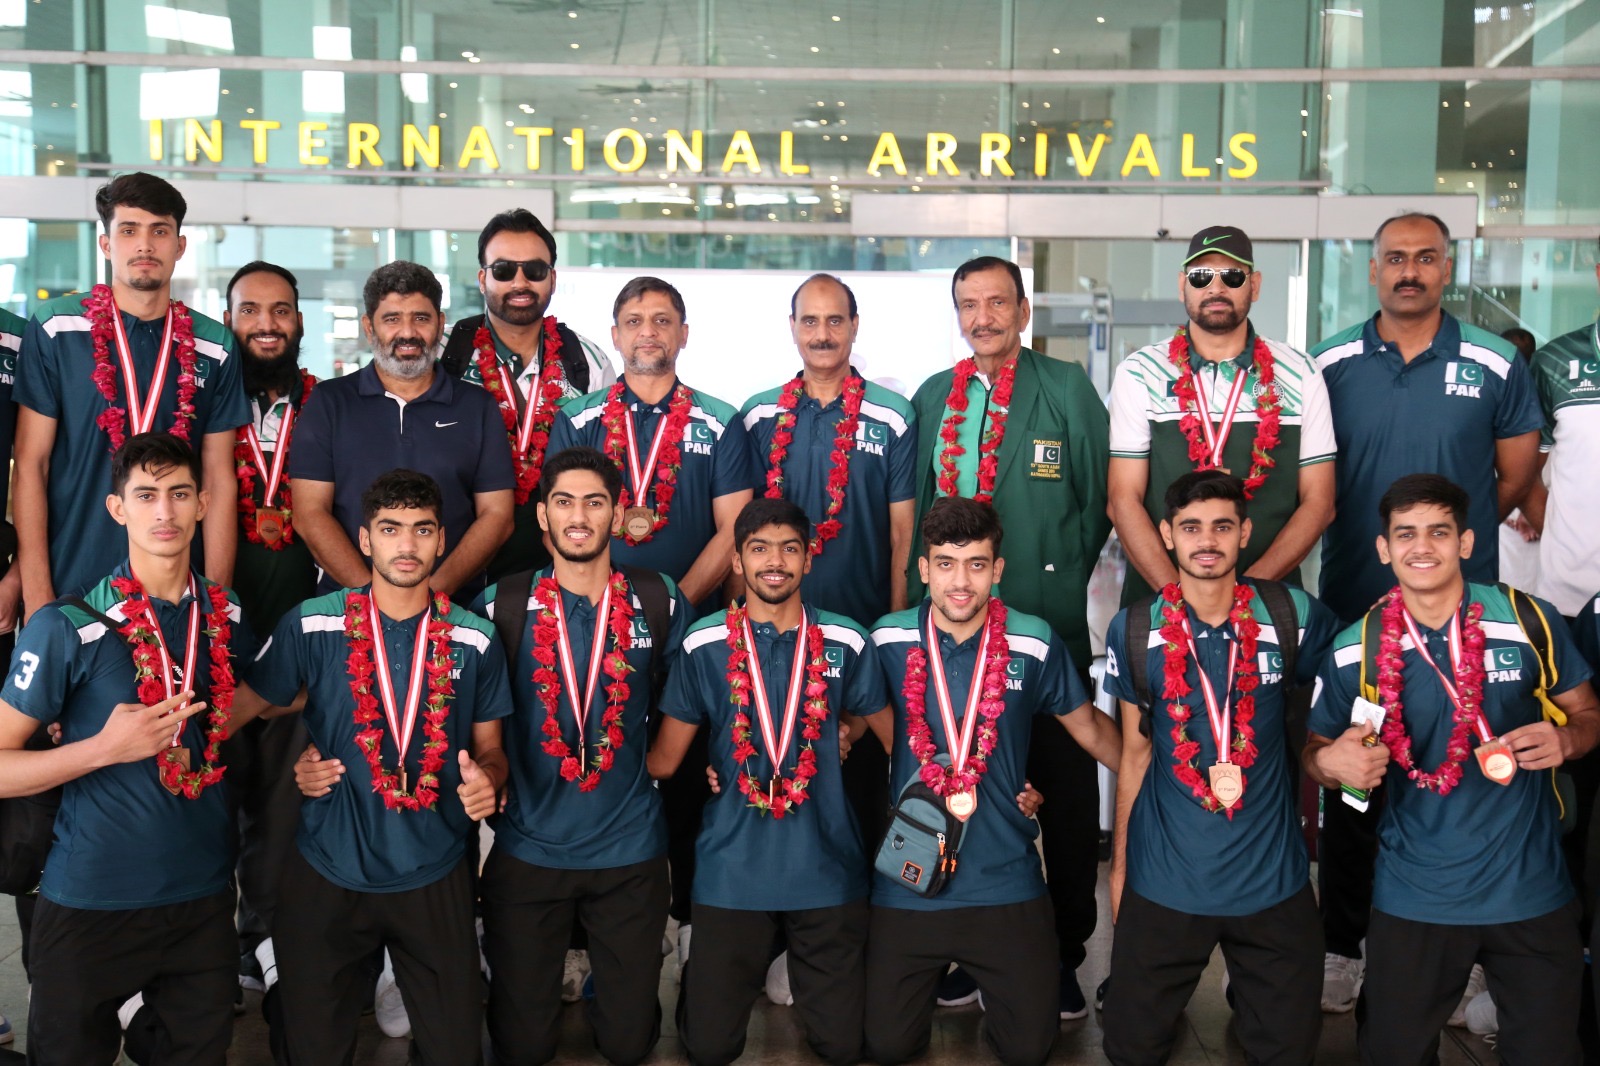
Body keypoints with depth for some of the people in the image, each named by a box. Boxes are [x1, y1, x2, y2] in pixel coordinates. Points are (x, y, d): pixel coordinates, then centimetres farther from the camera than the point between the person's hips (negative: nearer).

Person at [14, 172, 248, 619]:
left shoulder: (213, 347, 4)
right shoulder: (55, 327, -2)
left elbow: (219, 481, 5)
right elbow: (30, 465, -2)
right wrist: (37, 599, -7)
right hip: (70, 586, -1)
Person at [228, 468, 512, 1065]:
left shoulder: (475, 642, -2)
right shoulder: (310, 627, -6)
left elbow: (489, 748, 6)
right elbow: (243, 708, 4)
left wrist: (487, 778, -14)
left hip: (435, 876, 1)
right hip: (328, 874, -1)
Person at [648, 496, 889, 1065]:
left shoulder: (845, 643, -1)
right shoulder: (705, 645, -3)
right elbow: (664, 760, 4)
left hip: (827, 868, 1)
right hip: (731, 871, 0)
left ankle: (800, 963, 37)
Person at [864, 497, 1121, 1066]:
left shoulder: (1034, 645, -6)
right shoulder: (887, 642, -5)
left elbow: (1090, 728, 9)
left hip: (1006, 884, 0)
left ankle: (986, 974, 33)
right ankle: (936, 972, 34)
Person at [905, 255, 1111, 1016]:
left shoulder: (1068, 388, 2)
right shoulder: (932, 398, 14)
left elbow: (1097, 500, 1)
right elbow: (917, 508, 15)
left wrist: (1061, 579, -2)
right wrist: (925, 595, 7)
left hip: (1048, 626, -3)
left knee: (1065, 795, 3)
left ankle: (1064, 954, 15)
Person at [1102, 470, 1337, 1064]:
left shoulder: (1295, 619, -5)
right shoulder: (1134, 631, -4)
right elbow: (1135, 753, 5)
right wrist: (1119, 861, 8)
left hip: (1273, 878, 0)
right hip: (1164, 879, 0)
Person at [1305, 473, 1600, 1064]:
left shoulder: (1529, 620, -7)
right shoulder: (1356, 650, -5)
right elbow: (1316, 751, 4)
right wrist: (1331, 762, -19)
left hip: (1531, 890, 0)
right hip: (1413, 898, 1)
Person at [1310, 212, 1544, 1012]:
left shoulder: (1495, 365, 0)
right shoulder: (1331, 366, 2)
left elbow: (1516, 476, 9)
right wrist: (1369, 538, 4)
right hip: (1353, 604, 1)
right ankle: (1342, 945, 17)